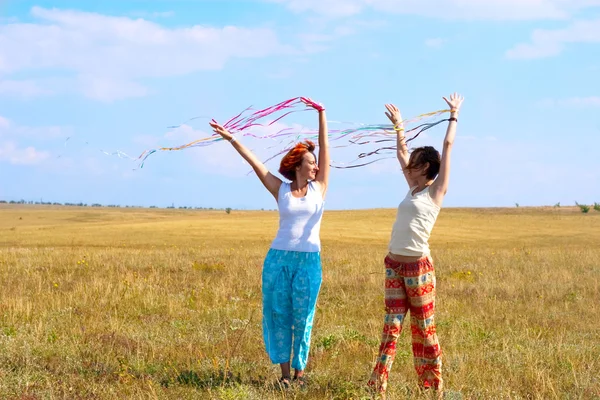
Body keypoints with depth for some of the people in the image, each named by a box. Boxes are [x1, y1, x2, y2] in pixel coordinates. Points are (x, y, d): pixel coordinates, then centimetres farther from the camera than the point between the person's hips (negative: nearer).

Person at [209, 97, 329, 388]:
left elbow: (325, 147, 3)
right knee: (279, 315, 3)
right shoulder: (281, 190, 4)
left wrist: (321, 113, 2)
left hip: (309, 261, 0)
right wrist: (231, 139, -1)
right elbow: (254, 161, 3)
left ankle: (300, 371, 13)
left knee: (302, 317, 3)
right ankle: (284, 372, 11)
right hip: (278, 258, 0)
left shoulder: (319, 188, 4)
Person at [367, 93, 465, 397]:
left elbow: (448, 147, -1)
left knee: (424, 328, 1)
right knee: (391, 325, 4)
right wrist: (398, 125, 30)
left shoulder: (437, 190, -4)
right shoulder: (413, 187, 13)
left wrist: (454, 116, 8)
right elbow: (401, 152, 25)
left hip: (418, 266, -7)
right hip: (393, 265, 7)